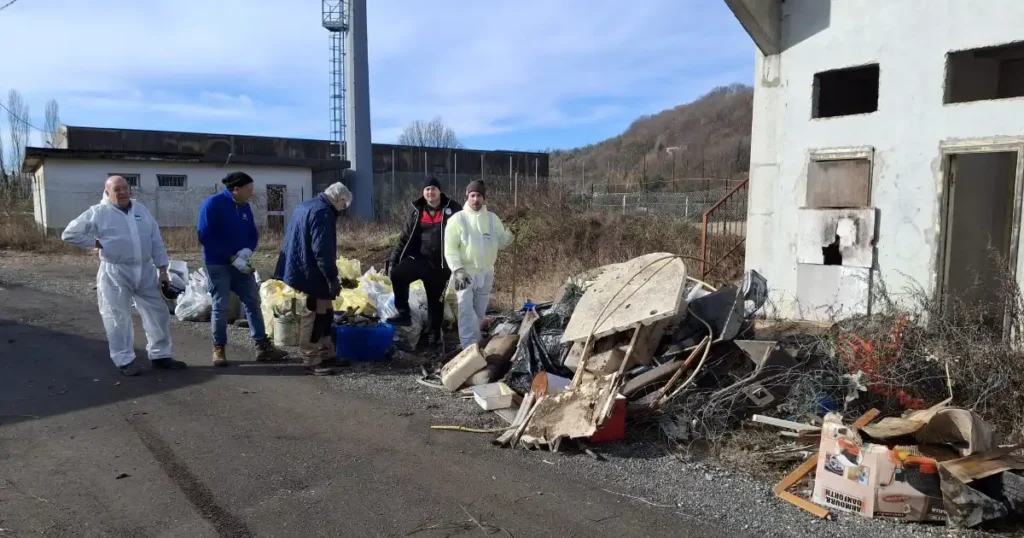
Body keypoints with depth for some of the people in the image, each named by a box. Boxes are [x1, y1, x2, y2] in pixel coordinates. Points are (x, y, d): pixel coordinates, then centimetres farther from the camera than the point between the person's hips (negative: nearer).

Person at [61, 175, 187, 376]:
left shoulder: (141, 209, 10)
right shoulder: (98, 213, -3)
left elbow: (156, 241, 10)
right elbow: (69, 234, 0)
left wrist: (162, 269, 5)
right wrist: (96, 243, -5)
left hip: (145, 271, 5)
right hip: (115, 273, -4)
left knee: (159, 313, 8)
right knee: (118, 318, 1)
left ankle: (160, 356, 20)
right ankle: (125, 360, 11)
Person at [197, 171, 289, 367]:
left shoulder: (244, 207, 7)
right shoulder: (212, 204, -13)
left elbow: (253, 234, 12)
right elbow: (205, 236, -18)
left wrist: (247, 250, -11)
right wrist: (232, 258, -21)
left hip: (241, 263, 6)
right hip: (218, 264, -6)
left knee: (253, 302, 5)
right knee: (221, 306, -1)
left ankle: (262, 346, 10)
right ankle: (219, 348, 13)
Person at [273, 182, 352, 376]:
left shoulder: (306, 206, 17)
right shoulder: (322, 212, -17)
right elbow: (322, 250, -24)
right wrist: (332, 278, -21)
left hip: (300, 269, 11)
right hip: (310, 273, -11)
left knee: (324, 312, 16)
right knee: (314, 315, -4)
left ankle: (326, 354, 23)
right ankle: (311, 361, 3)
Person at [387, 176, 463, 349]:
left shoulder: (452, 209, -5)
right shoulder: (417, 211, 5)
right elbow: (405, 237, 8)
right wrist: (393, 260, 0)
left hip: (440, 264, -2)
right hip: (419, 258, 2)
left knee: (436, 300, 9)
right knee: (397, 274, -24)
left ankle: (433, 334, 25)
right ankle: (404, 314, -10)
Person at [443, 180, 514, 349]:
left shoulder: (492, 218, 4)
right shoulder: (457, 219, -8)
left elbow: (501, 242, 8)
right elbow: (450, 248, -11)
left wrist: (509, 235, -15)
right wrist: (458, 270, -20)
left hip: (486, 273, 4)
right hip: (465, 272, -4)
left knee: (479, 312, 15)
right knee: (466, 309, -16)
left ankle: (473, 344, 31)